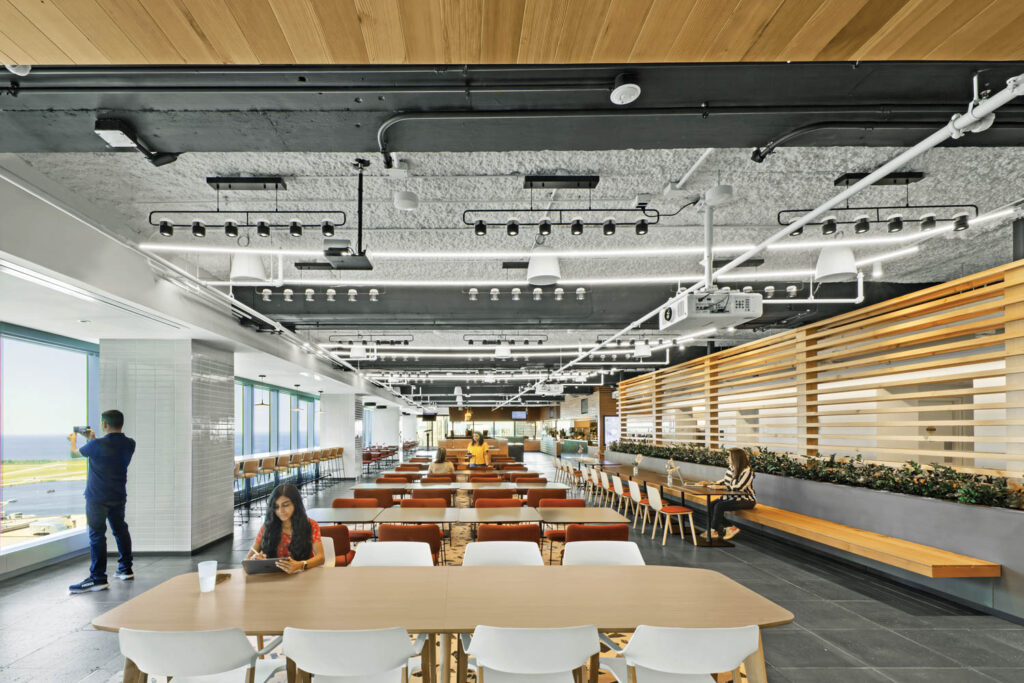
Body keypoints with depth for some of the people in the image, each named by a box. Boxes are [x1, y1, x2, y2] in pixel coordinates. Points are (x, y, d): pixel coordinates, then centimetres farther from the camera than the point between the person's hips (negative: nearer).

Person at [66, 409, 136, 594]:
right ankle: (125, 570, 26)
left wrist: (73, 439, 25)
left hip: (97, 498, -6)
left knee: (97, 535, -3)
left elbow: (76, 452, 3)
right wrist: (92, 439, 29)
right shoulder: (129, 444, -2)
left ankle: (98, 579, -3)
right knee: (120, 530, 17)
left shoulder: (97, 445, -19)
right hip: (119, 496, 6)